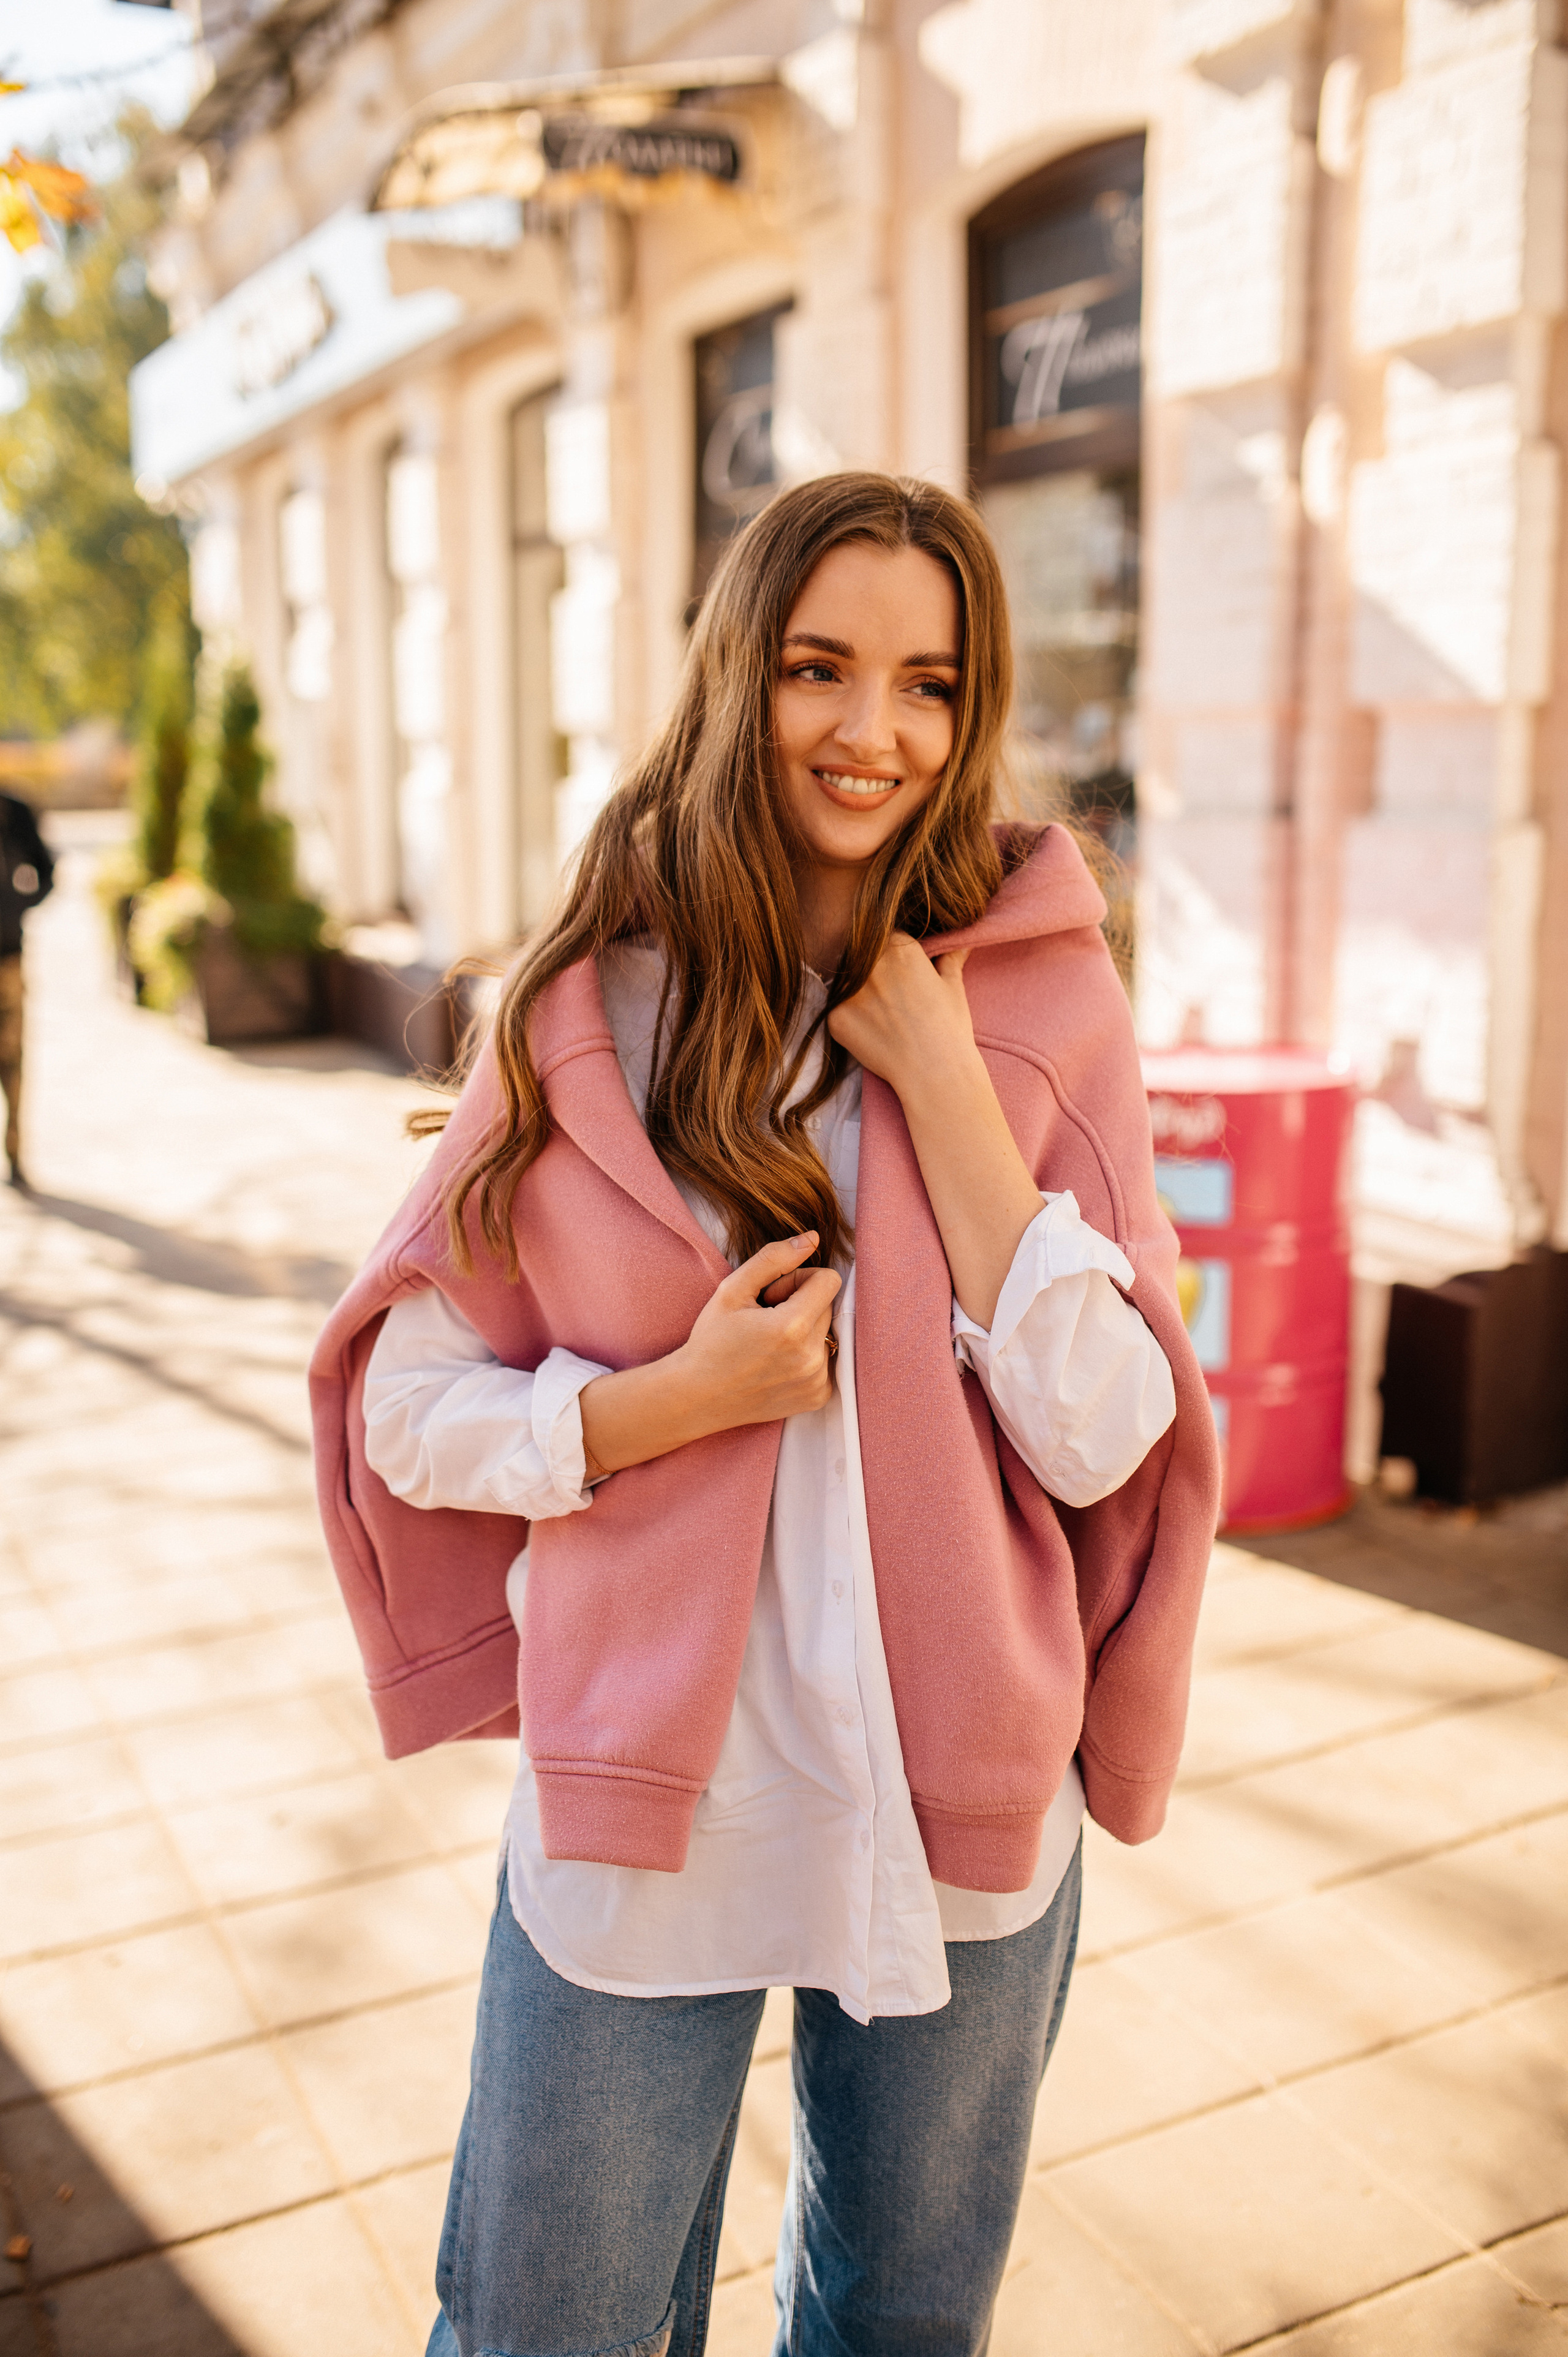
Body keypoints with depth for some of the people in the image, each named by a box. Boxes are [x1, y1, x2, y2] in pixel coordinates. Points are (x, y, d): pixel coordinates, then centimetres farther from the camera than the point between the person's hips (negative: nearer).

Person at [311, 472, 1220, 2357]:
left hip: (959, 1805, 1)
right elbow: (408, 1405, -3)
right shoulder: (589, 1003, -7)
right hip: (639, 1802, 0)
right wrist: (674, 1398, -20)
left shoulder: (1047, 1002, -6)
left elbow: (1101, 1437, -12)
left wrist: (937, 1076, -18)